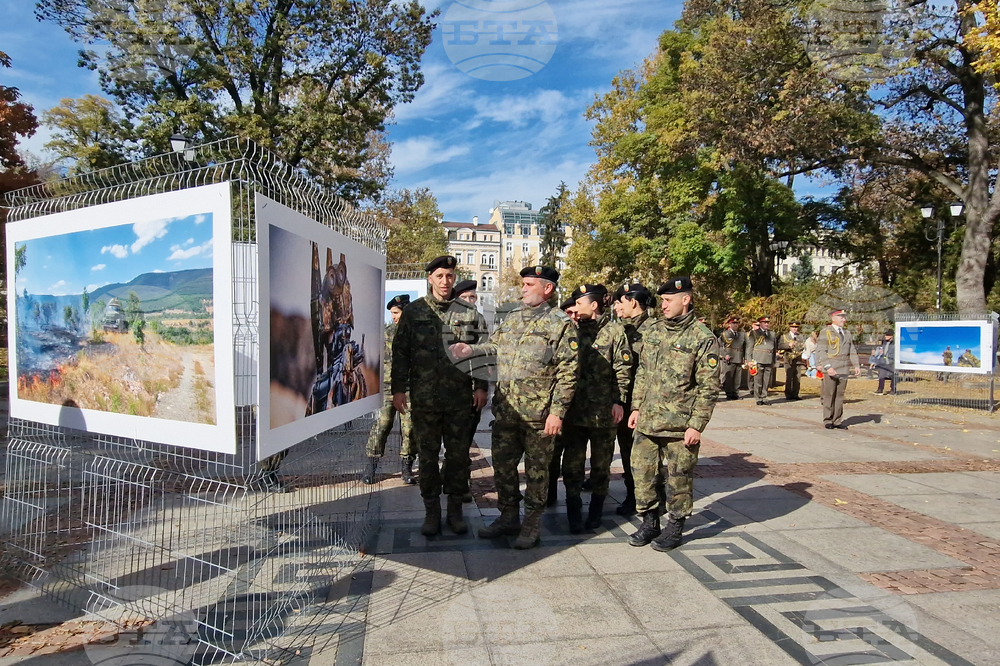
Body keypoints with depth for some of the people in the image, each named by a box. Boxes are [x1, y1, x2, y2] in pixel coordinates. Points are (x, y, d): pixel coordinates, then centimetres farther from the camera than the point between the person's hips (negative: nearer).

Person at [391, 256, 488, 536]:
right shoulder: (413, 312, 4)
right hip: (424, 397, 0)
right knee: (427, 454, 8)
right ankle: (432, 511, 22)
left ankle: (455, 509, 23)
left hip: (460, 397, 0)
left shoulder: (469, 313, 5)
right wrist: (398, 389, -1)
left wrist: (481, 386, 1)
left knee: (458, 454, 8)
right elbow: (400, 352, 4)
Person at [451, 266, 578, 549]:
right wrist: (470, 350, -3)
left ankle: (532, 524, 24)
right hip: (505, 410, 6)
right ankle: (509, 517, 31)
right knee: (502, 465, 14)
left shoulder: (561, 323, -7)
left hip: (538, 413, -6)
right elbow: (493, 346, 18)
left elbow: (567, 373, -10)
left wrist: (557, 411, -15)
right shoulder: (512, 318, 11)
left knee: (536, 469, 8)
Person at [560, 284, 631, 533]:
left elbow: (622, 369, -5)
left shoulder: (615, 331, -3)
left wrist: (619, 401, -12)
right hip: (574, 408, 3)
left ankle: (595, 513, 26)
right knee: (572, 463, 3)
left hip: (604, 410, -3)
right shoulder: (575, 329, 9)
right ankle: (574, 515, 14)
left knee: (601, 464, 10)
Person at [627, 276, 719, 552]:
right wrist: (636, 407, 9)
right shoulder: (652, 332, 9)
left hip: (680, 426, -5)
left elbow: (708, 387, -10)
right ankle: (650, 522, 29)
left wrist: (696, 425, -13)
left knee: (679, 478, 8)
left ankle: (675, 527, 27)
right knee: (642, 472, 11)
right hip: (647, 422, 6)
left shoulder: (703, 339, -9)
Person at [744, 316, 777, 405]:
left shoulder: (772, 334, 17)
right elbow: (749, 347, 1)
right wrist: (749, 360, -5)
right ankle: (758, 399, 4)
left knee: (766, 382, 4)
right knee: (758, 381, -3)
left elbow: (775, 348, 20)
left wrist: (773, 362, 16)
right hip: (758, 360, -4)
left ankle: (763, 398, 12)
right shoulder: (754, 333, 3)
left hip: (769, 361, 4)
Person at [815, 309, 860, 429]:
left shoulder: (847, 333, 16)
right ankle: (827, 421, 7)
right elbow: (821, 351, -10)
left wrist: (856, 365, 3)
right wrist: (828, 367, -19)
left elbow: (852, 351, 16)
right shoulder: (826, 332, -3)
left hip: (844, 370, 5)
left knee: (840, 396, 6)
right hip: (830, 369, -5)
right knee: (829, 395, -1)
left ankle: (837, 421, 11)